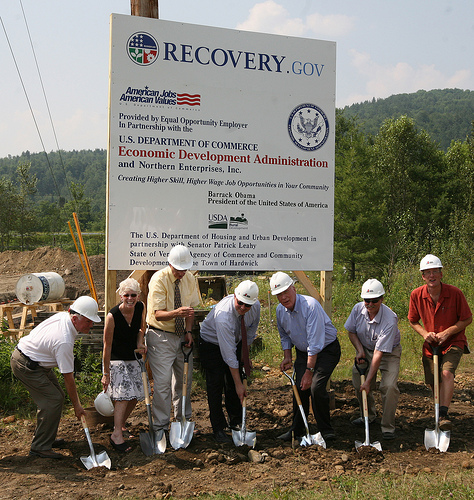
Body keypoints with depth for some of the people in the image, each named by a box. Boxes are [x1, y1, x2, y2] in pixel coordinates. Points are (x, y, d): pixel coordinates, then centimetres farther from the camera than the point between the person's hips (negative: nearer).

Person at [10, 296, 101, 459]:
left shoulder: (63, 315, -8)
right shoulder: (64, 342, -31)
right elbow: (68, 378, -24)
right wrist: (76, 405, -15)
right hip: (27, 366, -10)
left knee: (57, 395, 11)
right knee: (53, 400, -14)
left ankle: (46, 439, 22)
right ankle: (39, 447, -6)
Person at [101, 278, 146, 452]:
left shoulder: (140, 307, -9)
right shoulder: (112, 316, -24)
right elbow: (107, 346, -18)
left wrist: (140, 343, -9)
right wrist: (106, 373, -15)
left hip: (133, 358, 6)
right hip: (116, 359, -6)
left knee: (136, 393, 4)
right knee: (123, 394, -18)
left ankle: (120, 424, 25)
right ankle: (117, 434, -16)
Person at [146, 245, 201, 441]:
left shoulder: (190, 279, 0)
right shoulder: (158, 280, -18)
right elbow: (158, 314, -22)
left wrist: (189, 331, -4)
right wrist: (176, 313, -42)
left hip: (181, 336, 6)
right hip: (161, 336, -6)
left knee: (184, 379, 13)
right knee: (162, 382, -9)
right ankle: (160, 427, 4)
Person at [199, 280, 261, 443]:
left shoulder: (256, 306, -22)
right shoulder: (223, 315, -41)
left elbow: (251, 330, 3)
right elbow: (229, 355, -37)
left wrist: (245, 351, 7)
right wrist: (239, 384, -34)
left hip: (235, 342, 6)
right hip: (212, 343, -5)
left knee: (234, 384, 6)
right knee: (215, 385, -8)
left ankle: (236, 423, 19)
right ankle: (218, 429, 3)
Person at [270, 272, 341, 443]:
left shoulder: (310, 305, -29)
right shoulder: (280, 310, -5)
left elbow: (315, 342, -31)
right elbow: (284, 336, 16)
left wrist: (309, 371, -31)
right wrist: (287, 357, 3)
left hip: (327, 349, -6)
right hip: (303, 352, 6)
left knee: (316, 387, -20)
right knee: (300, 388, -4)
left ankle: (326, 430, -2)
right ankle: (297, 430, 13)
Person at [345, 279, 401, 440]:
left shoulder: (389, 321, -34)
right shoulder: (358, 309, -18)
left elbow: (379, 353, -33)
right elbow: (351, 331, 3)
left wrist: (368, 380, -32)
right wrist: (360, 350, -11)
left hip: (389, 353, -5)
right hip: (365, 350, 5)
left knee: (389, 386, -21)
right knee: (358, 383, 0)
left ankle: (388, 427, -6)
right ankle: (368, 416, 26)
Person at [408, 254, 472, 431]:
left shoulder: (454, 293, -17)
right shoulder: (416, 295, -10)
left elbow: (467, 319, -7)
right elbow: (413, 321, 5)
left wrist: (447, 333, -18)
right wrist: (425, 333, -13)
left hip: (453, 342, -3)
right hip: (430, 344, 3)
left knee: (447, 373, -26)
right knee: (433, 382, 7)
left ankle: (443, 414, -27)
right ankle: (440, 412, 31)